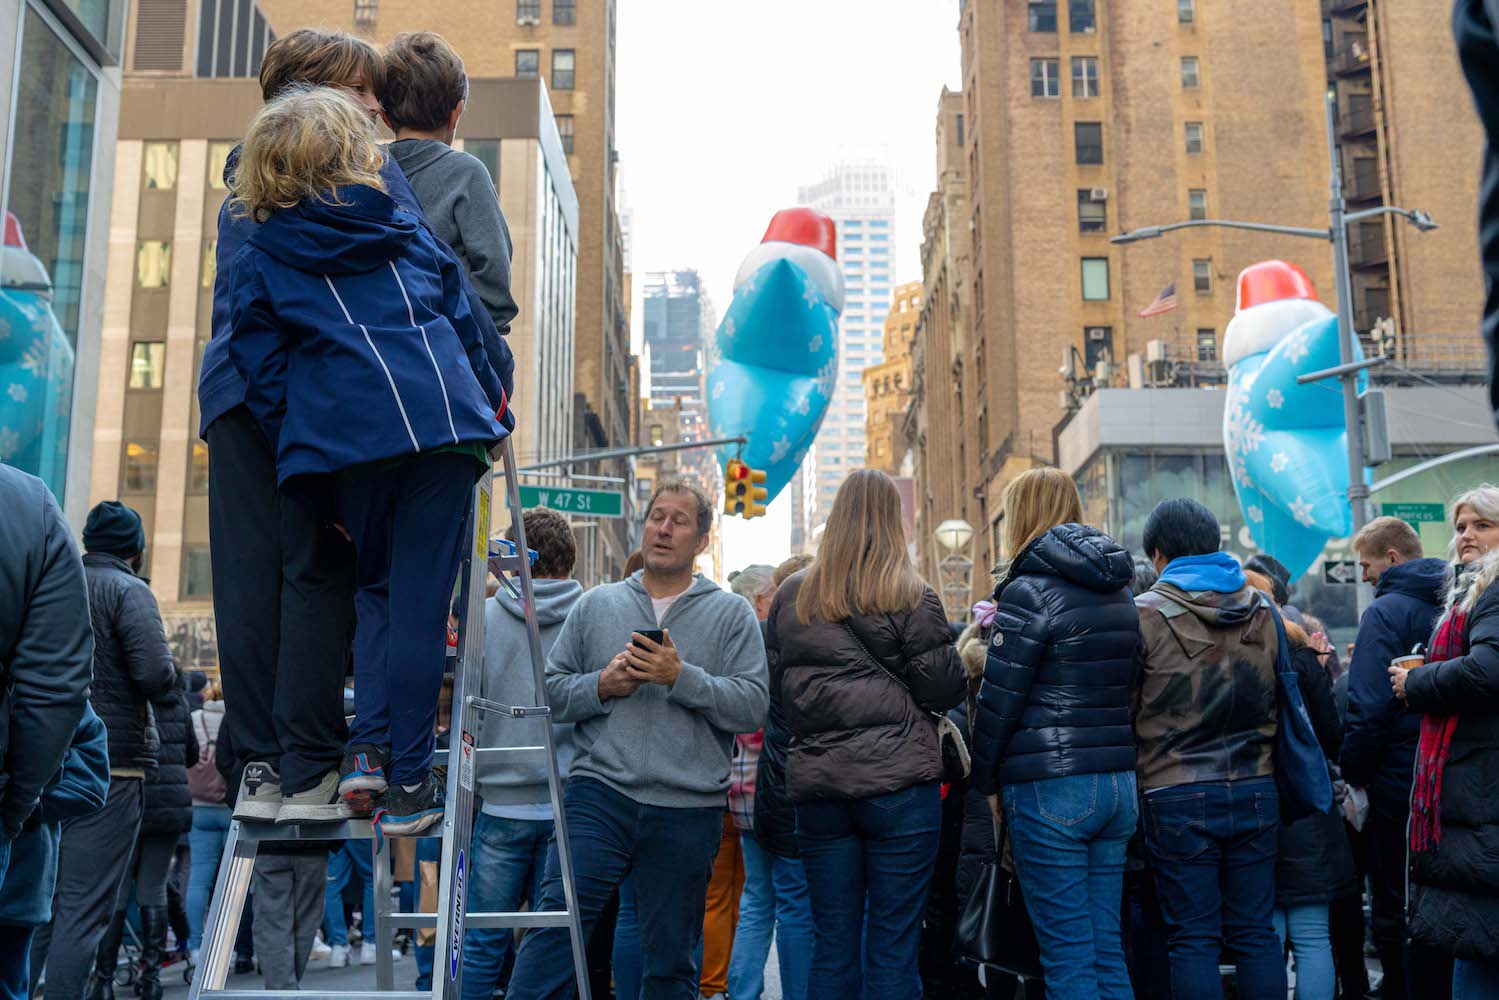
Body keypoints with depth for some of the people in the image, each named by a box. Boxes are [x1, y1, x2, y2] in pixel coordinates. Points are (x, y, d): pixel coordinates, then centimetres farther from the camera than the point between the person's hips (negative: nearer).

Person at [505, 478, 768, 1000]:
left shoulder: (731, 614, 6)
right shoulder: (595, 605, 12)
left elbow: (752, 706, -4)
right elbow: (551, 690, 10)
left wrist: (682, 677, -15)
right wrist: (601, 686, -8)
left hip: (688, 810, 0)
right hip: (600, 791, 1)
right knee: (555, 921, -12)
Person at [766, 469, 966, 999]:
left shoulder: (791, 596, 7)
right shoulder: (909, 598, -7)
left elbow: (774, 685, 12)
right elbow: (943, 689, -5)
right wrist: (968, 657, 14)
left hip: (815, 782, 4)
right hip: (898, 781, -4)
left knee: (832, 942, 11)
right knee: (894, 944, 3)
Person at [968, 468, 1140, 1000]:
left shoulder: (1031, 590, -10)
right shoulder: (1119, 591, 14)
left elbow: (998, 700, -10)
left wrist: (985, 780, 2)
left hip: (1050, 788, -7)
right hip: (1120, 783, 8)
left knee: (1067, 955, -2)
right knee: (1107, 946, 13)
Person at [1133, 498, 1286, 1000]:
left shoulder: (1145, 614, -7)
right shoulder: (1263, 610, 7)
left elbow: (1122, 709, -2)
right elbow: (1281, 700, 15)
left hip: (1178, 798, -4)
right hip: (1256, 790, 4)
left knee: (1193, 938, 2)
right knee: (1256, 933, 11)